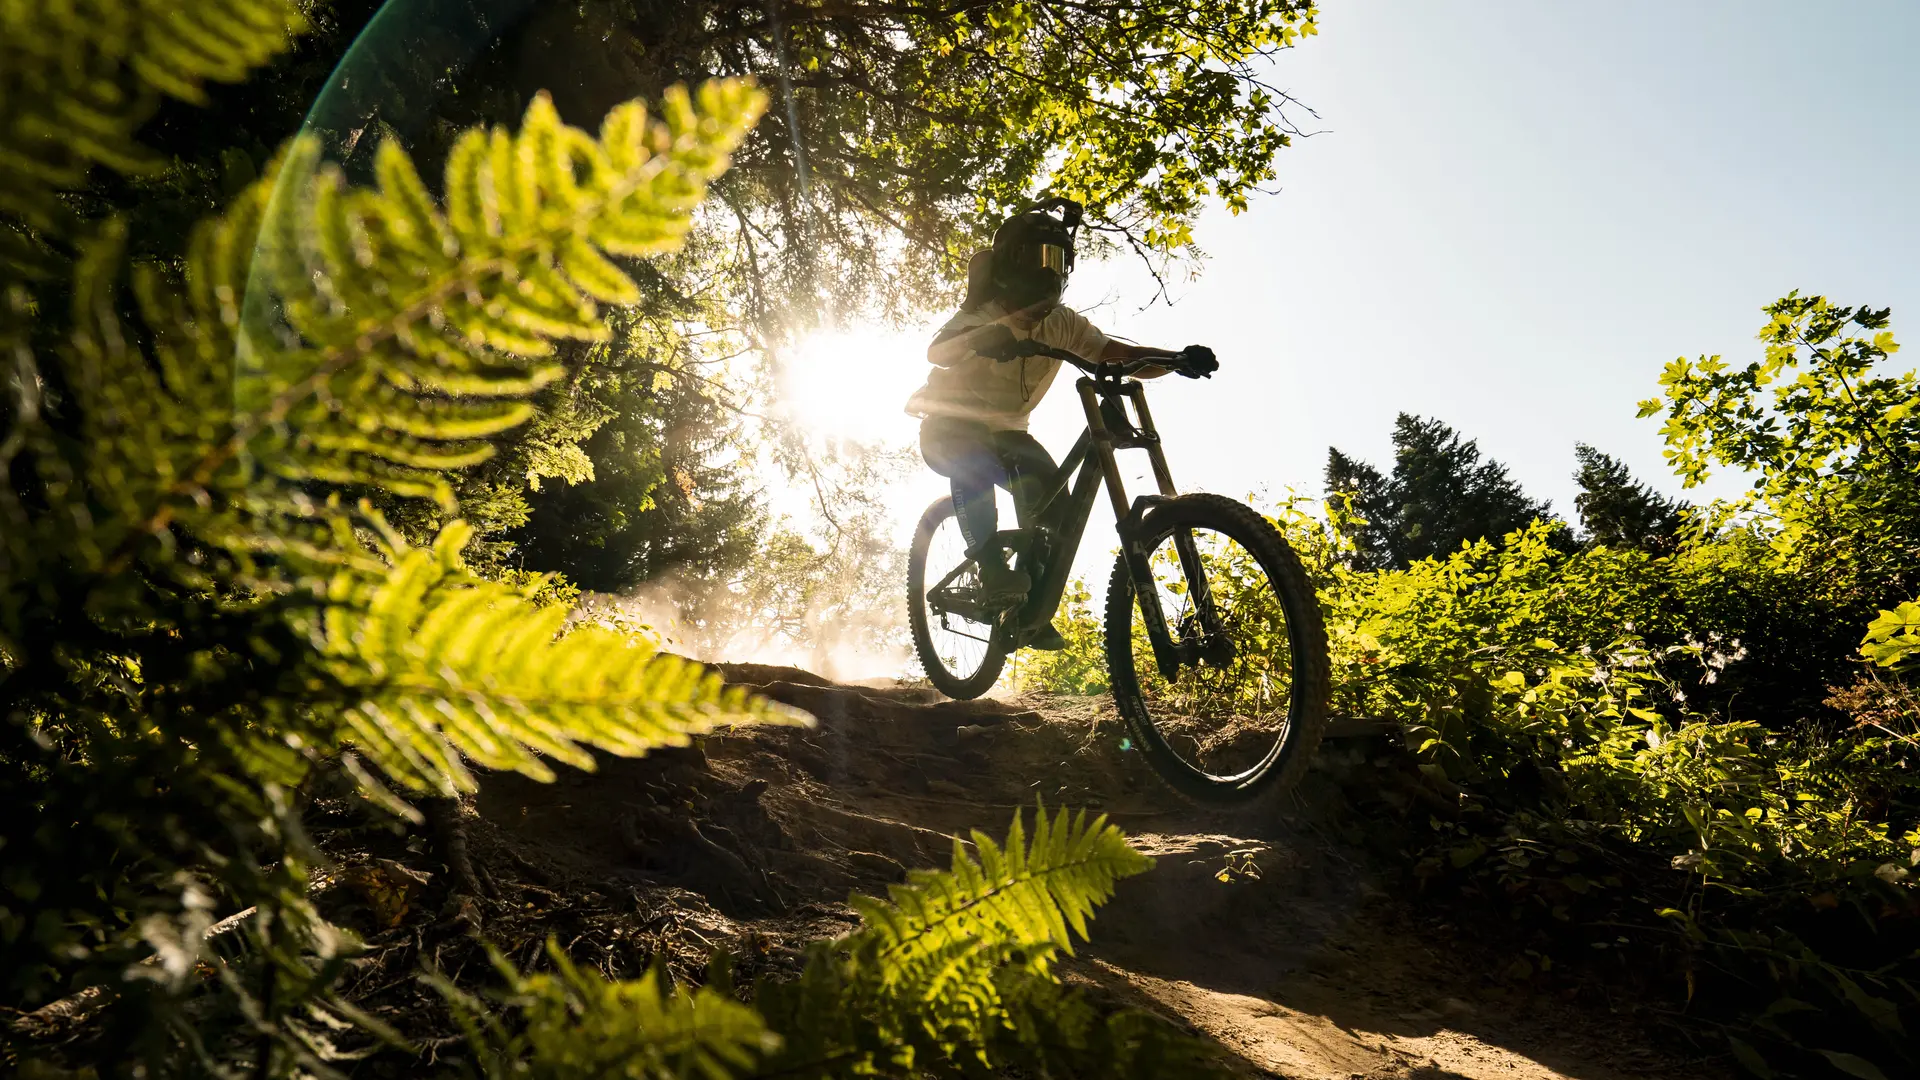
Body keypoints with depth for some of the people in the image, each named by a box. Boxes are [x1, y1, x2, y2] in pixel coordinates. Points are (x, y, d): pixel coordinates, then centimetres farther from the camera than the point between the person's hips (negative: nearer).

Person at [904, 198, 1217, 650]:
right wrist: (982, 339, -64)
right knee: (975, 465, -38)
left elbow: (1126, 357, -20)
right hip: (950, 428, -4)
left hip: (1005, 432, 4)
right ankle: (993, 570, -27)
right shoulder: (983, 316, -21)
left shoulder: (1062, 324, -11)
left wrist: (1180, 358, -39)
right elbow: (937, 351, -42)